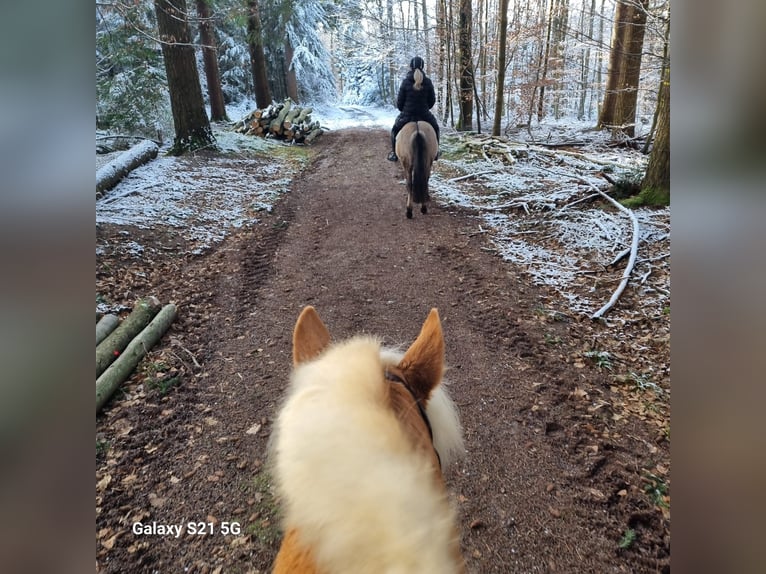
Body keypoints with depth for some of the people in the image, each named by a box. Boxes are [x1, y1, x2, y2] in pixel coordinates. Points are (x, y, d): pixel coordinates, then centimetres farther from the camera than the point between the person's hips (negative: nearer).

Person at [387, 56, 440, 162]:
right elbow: (432, 100, 1)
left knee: (395, 130, 25)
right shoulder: (428, 82, -5)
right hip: (424, 114, 1)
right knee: (435, 127, 30)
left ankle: (394, 153, 20)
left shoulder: (406, 82, -9)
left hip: (407, 114, -1)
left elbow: (399, 101, -4)